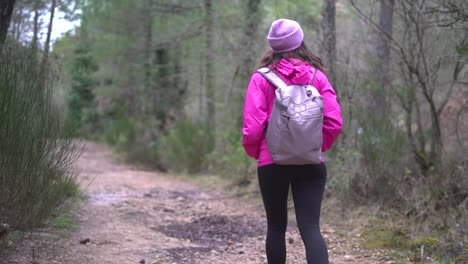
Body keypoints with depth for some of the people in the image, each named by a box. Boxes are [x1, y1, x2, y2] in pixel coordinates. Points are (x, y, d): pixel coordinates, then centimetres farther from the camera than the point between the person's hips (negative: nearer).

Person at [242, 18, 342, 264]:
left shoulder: (261, 78, -3)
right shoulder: (317, 76, 3)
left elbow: (252, 126, -9)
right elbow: (334, 122, -4)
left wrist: (253, 151, 10)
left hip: (272, 163, -1)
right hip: (311, 163, 1)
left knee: (276, 226, 15)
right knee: (310, 227, -2)